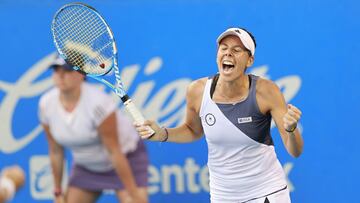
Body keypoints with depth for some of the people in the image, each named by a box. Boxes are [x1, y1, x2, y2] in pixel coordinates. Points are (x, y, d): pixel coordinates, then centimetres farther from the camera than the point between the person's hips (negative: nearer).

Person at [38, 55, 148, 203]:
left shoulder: (98, 102, -31)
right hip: (87, 166, 6)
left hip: (125, 159, -5)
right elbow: (55, 151, -3)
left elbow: (114, 152, -27)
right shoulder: (46, 104, -14)